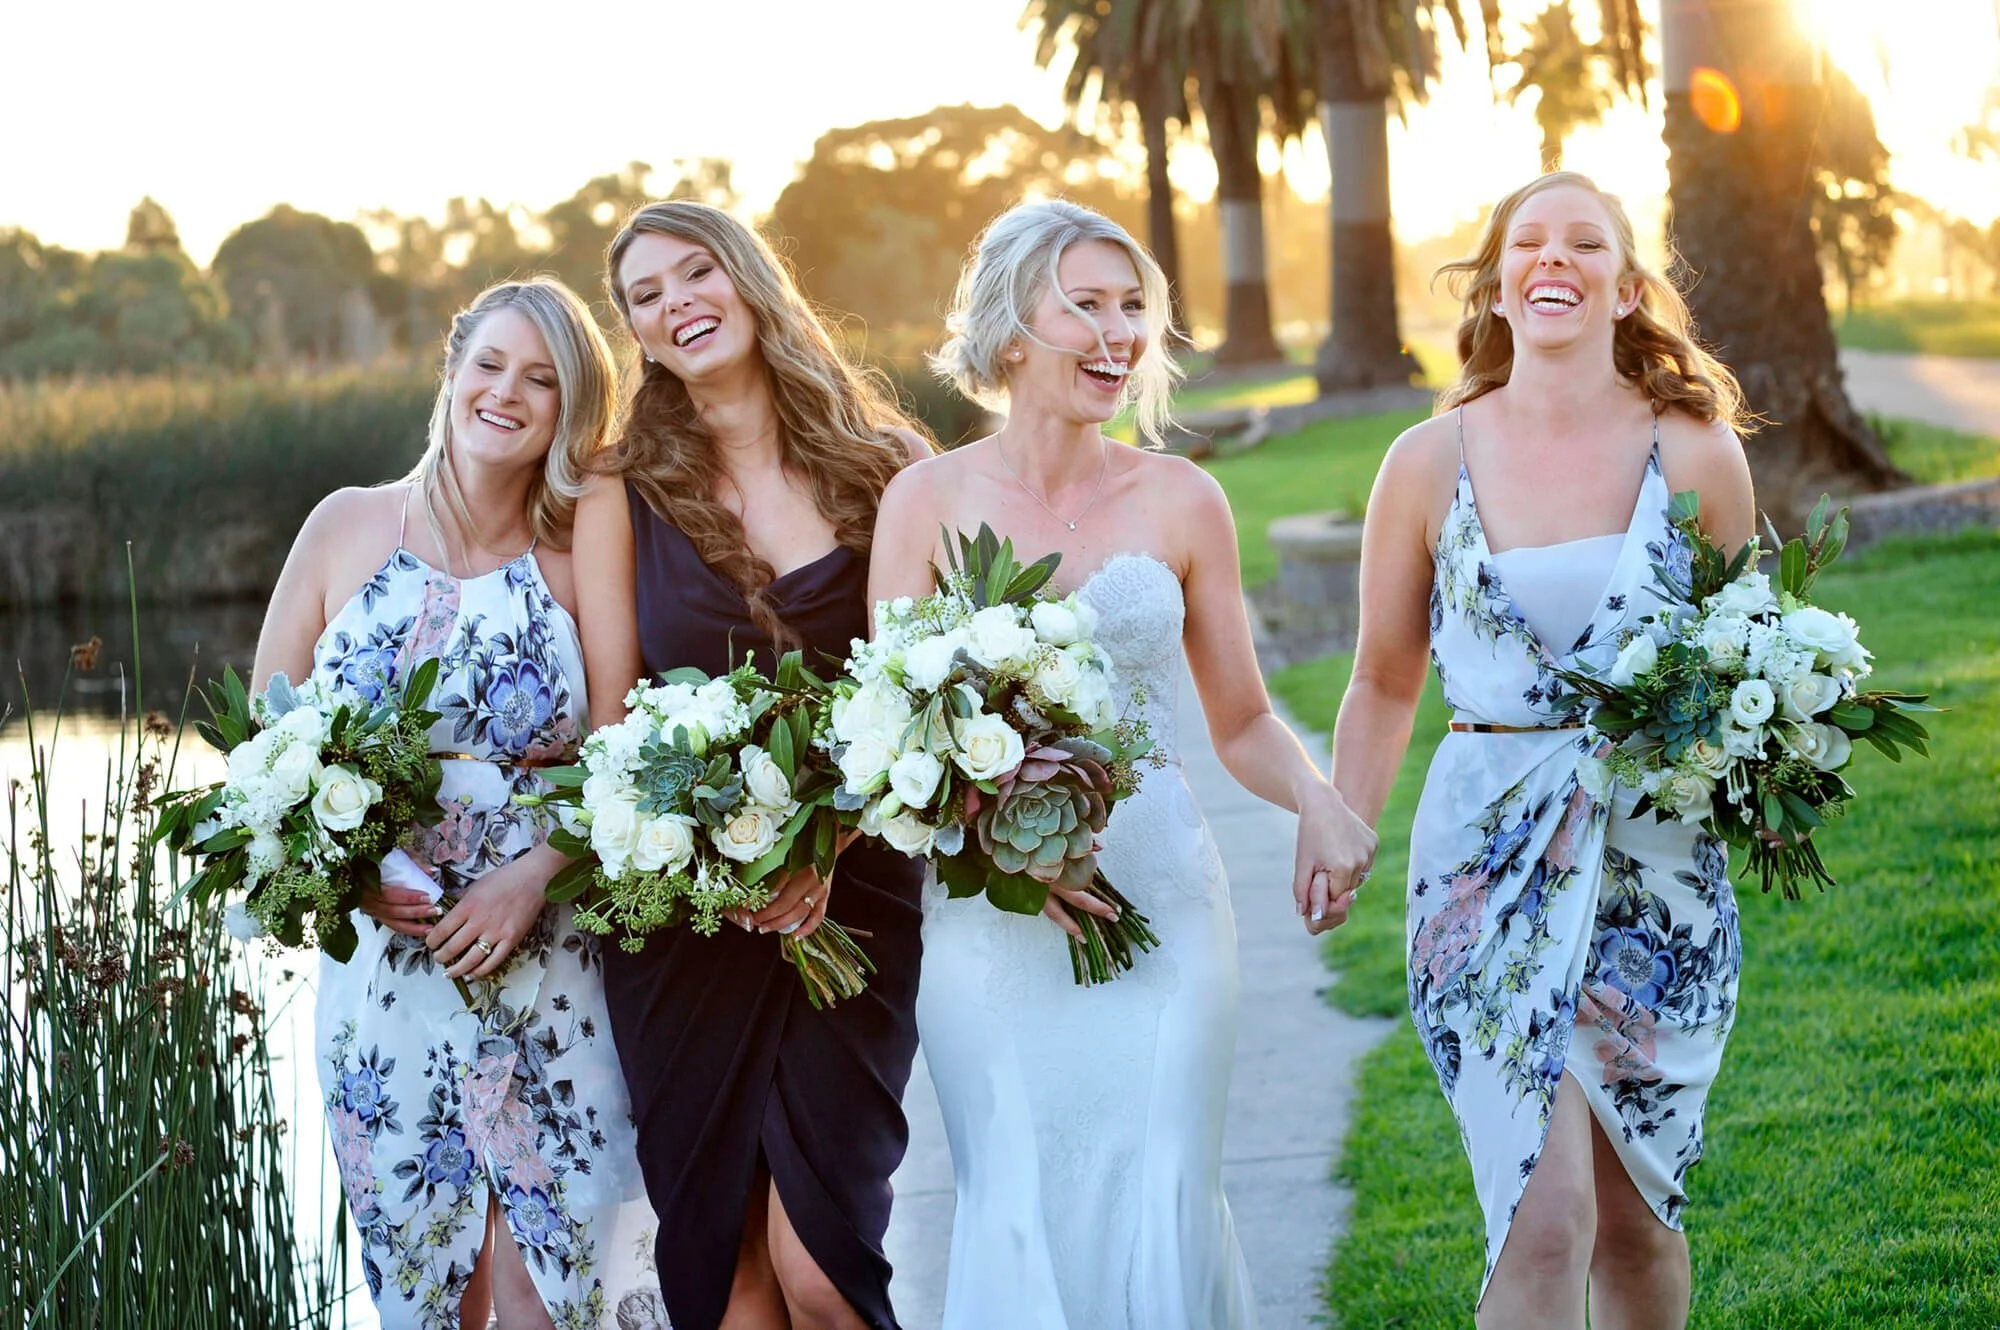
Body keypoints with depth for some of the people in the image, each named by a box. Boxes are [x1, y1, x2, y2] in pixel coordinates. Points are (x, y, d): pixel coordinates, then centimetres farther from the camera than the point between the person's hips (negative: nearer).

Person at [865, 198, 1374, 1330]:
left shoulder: (1180, 501, 3)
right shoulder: (929, 501, 0)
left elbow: (1242, 719, 9)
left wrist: (1316, 799, -12)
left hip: (1162, 907, 1)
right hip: (988, 924, 0)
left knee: (1160, 1215, -2)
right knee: (1020, 1217, 2)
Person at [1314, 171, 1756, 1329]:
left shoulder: (1697, 455, 0)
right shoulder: (1430, 463, 0)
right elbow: (1386, 684, 9)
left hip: (1657, 858, 1)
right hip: (1489, 865, -1)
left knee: (1634, 1216, 11)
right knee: (1545, 1221, -11)